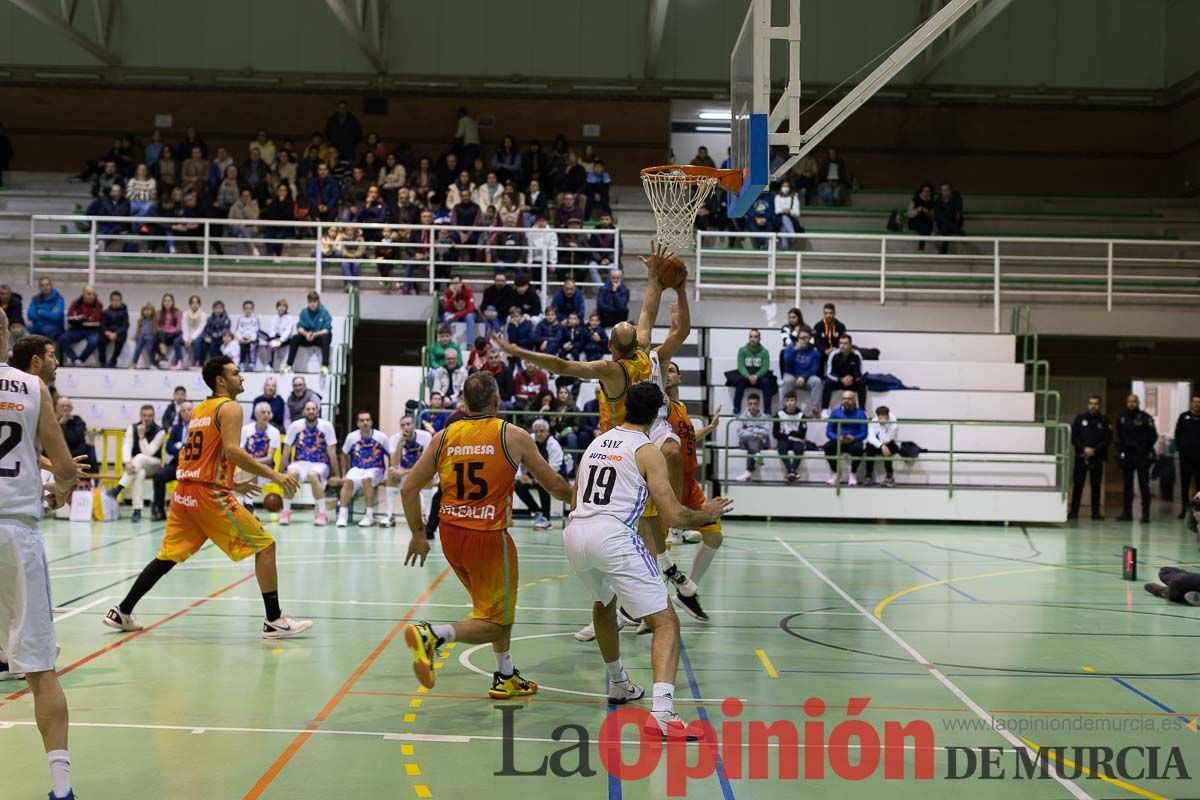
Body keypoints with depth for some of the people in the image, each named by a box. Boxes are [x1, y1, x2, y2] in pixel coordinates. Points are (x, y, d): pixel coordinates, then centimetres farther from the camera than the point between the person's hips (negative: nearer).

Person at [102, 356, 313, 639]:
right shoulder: (230, 408, -6)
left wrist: (233, 485, 28)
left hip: (183, 493, 8)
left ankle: (122, 613, 20)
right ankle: (274, 621, -4)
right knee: (264, 546, -2)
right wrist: (273, 475, -21)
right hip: (209, 494, -8)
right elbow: (232, 451, -21)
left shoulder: (199, 409, 20)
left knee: (169, 555, 19)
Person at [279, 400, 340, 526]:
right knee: (291, 473, -33)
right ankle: (286, 512, -19)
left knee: (312, 475, -36)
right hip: (300, 463, 1)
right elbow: (286, 452, -1)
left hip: (319, 464, -1)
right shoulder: (295, 425, -4)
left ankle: (323, 513, -24)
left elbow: (332, 452, -6)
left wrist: (337, 476, -6)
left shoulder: (326, 426, -7)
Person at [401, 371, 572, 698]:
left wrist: (418, 533, 15)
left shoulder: (444, 436, 4)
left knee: (497, 606, 25)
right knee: (495, 621, 5)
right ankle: (432, 635, -19)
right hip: (488, 537, -6)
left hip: (451, 535, 6)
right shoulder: (513, 436, -5)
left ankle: (506, 678, 31)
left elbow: (409, 488, 3)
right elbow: (553, 483, 5)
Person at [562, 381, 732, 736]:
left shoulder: (597, 442, 22)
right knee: (665, 623, -3)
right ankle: (662, 711, -22)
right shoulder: (648, 452, 3)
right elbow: (673, 516, -2)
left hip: (575, 532, 7)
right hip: (612, 535, -7)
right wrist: (705, 514, 17)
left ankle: (619, 686, 47)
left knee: (604, 604, 35)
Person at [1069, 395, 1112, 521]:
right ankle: (1073, 511, 2)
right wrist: (1084, 448, -12)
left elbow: (1108, 440, 1)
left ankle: (1096, 511, 7)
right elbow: (1073, 437, 2)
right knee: (1077, 484, -1)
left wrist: (1094, 450, -11)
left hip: (1097, 457, 0)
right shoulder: (1079, 418, 7)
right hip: (1081, 457, 0)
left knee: (1096, 485, 3)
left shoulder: (1104, 421, 6)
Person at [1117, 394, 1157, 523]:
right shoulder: (1122, 418, 10)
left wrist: (1145, 449, -6)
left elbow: (1153, 436, -3)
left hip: (1141, 456, -5)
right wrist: (1120, 449, 7)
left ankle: (1145, 513, -2)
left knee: (1144, 485, -4)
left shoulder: (1145, 418, -4)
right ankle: (1127, 513, 12)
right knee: (1127, 485, 8)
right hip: (1126, 456, 5)